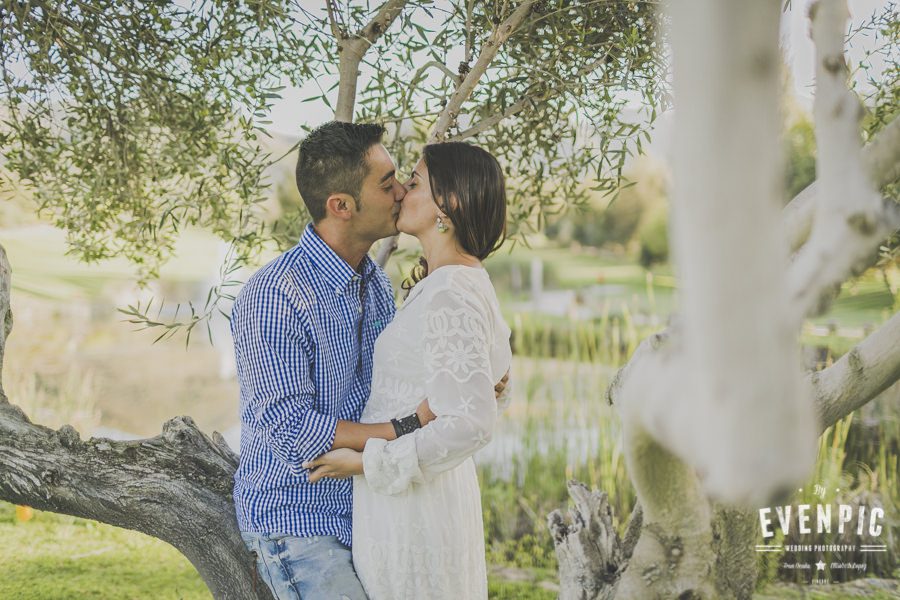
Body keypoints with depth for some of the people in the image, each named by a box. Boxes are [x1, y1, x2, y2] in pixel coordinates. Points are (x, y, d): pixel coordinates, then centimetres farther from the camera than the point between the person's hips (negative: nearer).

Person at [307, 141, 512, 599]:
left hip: (410, 503, -9)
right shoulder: (468, 282, 8)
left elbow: (472, 422, -28)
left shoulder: (450, 296, -22)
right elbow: (497, 365, 23)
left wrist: (368, 462, -20)